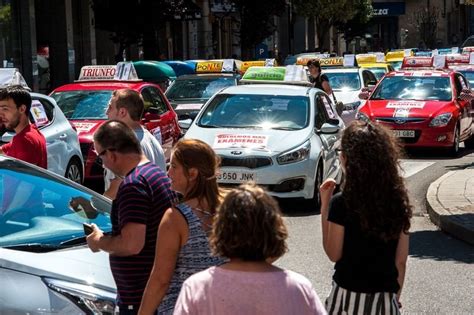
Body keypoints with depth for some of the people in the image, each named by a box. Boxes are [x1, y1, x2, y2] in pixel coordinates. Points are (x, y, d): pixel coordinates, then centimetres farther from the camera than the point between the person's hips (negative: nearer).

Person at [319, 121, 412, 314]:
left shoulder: (342, 204, -14)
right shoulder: (398, 200, -2)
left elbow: (334, 254, -5)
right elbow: (401, 260, 3)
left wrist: (325, 205, -2)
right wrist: (395, 297, 16)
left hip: (350, 296, -4)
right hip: (385, 298, 4)